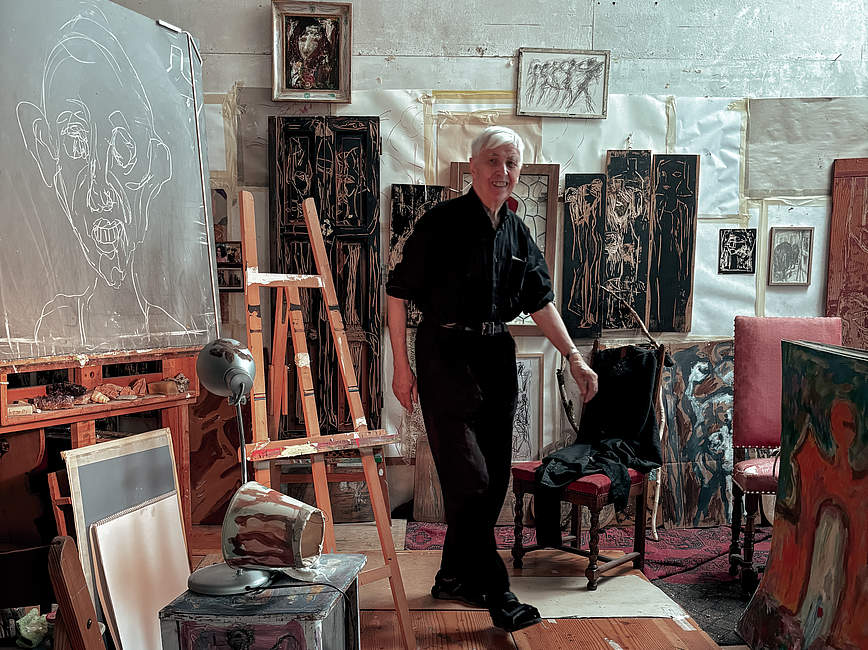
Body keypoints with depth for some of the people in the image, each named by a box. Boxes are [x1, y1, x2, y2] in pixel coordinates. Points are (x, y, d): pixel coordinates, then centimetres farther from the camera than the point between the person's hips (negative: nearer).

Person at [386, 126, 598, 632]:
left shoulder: (518, 233, 10)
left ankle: (455, 575, 27)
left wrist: (574, 357, 6)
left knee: (494, 477, 10)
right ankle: (495, 591, 5)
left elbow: (541, 301, 14)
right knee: (469, 477, -7)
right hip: (446, 355, -6)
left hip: (496, 357, 7)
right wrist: (402, 367, -8)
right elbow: (398, 293, -6)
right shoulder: (443, 221, -7)